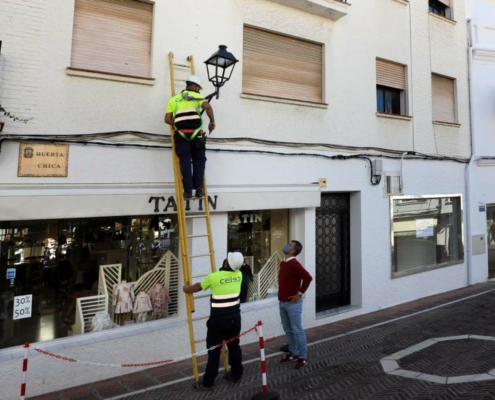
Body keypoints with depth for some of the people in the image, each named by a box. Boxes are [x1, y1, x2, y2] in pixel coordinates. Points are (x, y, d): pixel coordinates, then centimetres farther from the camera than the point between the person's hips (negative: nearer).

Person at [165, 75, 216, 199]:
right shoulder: (196, 96, 13)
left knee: (185, 161, 6)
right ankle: (198, 189, 2)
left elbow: (167, 119, 12)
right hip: (196, 133, -1)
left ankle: (188, 190, -3)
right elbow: (207, 106, -8)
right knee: (199, 160, 11)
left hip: (181, 134, 2)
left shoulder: (174, 99, 22)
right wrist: (212, 121, 2)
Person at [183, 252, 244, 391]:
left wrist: (186, 289, 22)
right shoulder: (239, 275, -3)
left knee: (214, 350, 4)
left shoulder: (214, 277, -16)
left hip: (218, 318, -5)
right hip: (234, 316, 5)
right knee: (234, 346, 17)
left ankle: (208, 382, 14)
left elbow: (197, 287, 0)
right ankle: (236, 375, 30)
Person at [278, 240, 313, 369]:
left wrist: (300, 293, -18)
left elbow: (308, 277, -27)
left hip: (292, 303, -9)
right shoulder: (283, 263, 9)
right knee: (288, 330, 16)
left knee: (297, 330, 1)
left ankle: (303, 357, 12)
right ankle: (293, 353, 29)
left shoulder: (294, 264, -18)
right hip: (282, 302, 9)